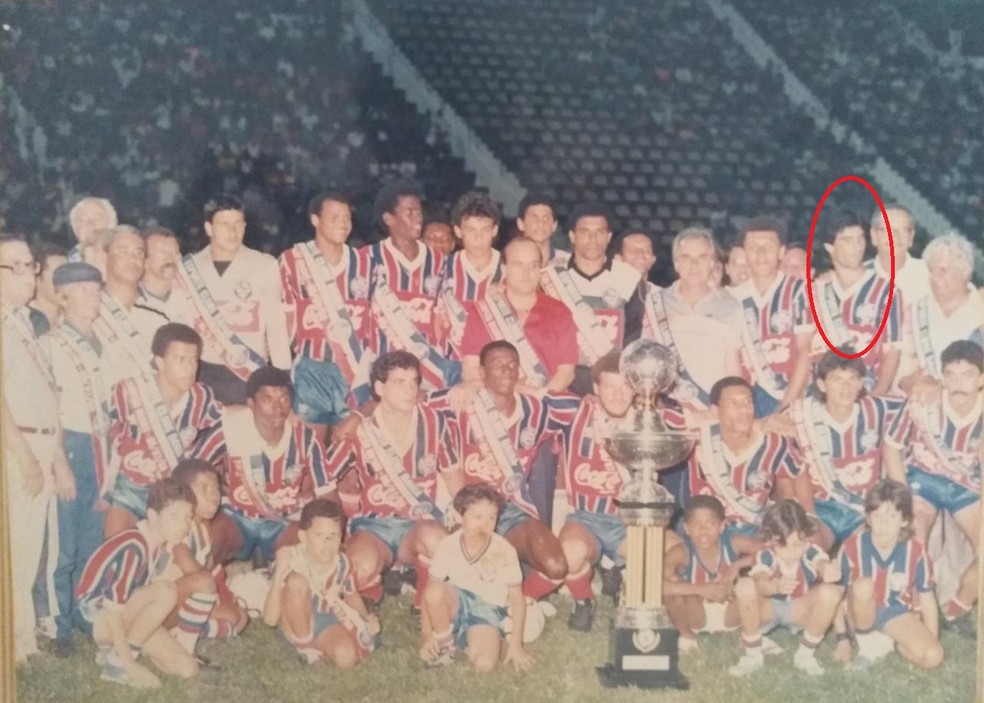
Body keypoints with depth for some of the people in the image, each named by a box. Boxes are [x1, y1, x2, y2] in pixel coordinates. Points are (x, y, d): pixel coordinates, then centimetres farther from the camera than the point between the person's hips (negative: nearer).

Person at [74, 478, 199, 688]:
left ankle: (115, 648, 11)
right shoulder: (132, 548, -27)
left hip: (126, 615, 8)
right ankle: (117, 662, -15)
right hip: (95, 616, -8)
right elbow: (112, 608, -28)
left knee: (187, 669, -5)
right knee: (166, 591, -32)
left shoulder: (160, 543, 0)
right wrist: (127, 662, -24)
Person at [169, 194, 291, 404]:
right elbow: (177, 326, 9)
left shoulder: (264, 266, -2)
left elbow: (276, 326, -4)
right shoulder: (187, 270, 5)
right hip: (205, 374, 2)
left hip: (251, 373, -2)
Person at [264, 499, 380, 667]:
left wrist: (366, 617, -11)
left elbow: (351, 595, 10)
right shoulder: (291, 561, -26)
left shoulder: (342, 563, -15)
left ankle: (318, 648, -2)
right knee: (297, 582, -31)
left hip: (327, 620, 0)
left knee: (346, 658, -31)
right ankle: (304, 642, -14)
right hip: (296, 625, 0)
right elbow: (270, 620, -30)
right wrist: (278, 577, -44)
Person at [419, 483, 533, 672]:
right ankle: (445, 643, -8)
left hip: (487, 609, -1)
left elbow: (517, 599, -9)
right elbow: (430, 593, -8)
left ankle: (467, 639, 6)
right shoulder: (448, 545, -15)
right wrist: (427, 636, -14)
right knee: (435, 591, -34)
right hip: (456, 603, 1)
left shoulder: (504, 551, -18)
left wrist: (515, 645, -11)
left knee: (484, 664, -28)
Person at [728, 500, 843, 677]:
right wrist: (776, 586, -71)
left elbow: (823, 565, -46)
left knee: (831, 592, -31)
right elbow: (759, 584, -46)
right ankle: (752, 655, -14)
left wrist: (829, 573, -72)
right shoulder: (766, 555, -27)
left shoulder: (811, 551, -23)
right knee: (745, 586, -36)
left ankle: (806, 654, -9)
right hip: (768, 609, -1)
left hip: (800, 611, 2)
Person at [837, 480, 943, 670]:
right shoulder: (852, 547, -22)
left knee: (933, 657, -22)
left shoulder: (915, 551, -17)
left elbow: (927, 599, -4)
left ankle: (886, 641, 5)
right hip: (863, 611, -1)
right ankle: (866, 640, -11)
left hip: (896, 613, 2)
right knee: (863, 585, -36)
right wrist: (843, 639, -8)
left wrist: (932, 644, -4)